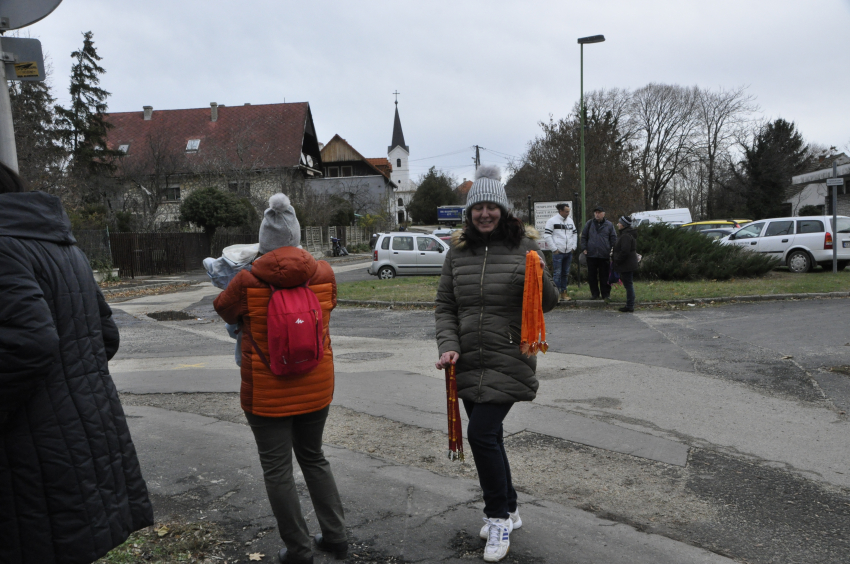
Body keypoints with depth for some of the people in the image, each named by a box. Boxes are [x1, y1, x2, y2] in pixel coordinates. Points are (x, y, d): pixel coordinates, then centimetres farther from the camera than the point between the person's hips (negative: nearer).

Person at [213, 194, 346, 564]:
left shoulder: (248, 282, -16)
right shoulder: (323, 274, -8)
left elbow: (223, 308, 4)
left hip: (267, 392, -4)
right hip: (316, 388, 4)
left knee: (277, 468, 11)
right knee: (313, 457, 22)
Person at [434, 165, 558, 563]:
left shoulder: (523, 247, -3)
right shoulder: (458, 252, 6)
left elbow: (547, 304, 1)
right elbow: (445, 306, 8)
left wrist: (539, 278, -21)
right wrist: (448, 346, -6)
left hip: (508, 363, -4)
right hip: (468, 363, 5)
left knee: (481, 434, -12)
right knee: (487, 437, 14)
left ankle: (498, 517, 11)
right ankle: (507, 511, 35)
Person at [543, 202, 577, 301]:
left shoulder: (570, 220, 14)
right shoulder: (552, 220, -6)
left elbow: (574, 234, 22)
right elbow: (547, 235, -9)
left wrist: (573, 247, 11)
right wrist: (554, 249, -11)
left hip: (569, 252, 6)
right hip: (558, 252, -6)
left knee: (566, 273, 10)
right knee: (557, 273, -5)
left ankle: (564, 292, 19)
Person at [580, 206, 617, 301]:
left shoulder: (609, 225, 7)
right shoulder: (589, 224, 9)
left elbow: (613, 238, 8)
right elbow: (583, 237, 11)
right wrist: (584, 248, 1)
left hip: (604, 255, -1)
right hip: (591, 254, 1)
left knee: (604, 276, 2)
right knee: (592, 275, 5)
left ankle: (606, 294, 11)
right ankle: (595, 294, 15)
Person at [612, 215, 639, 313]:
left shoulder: (626, 236, -19)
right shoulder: (626, 234, 16)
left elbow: (624, 252, -25)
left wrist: (615, 260, -15)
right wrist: (614, 257, 16)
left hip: (626, 265, -11)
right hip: (628, 265, 11)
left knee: (628, 284, -6)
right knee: (628, 284, 14)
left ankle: (630, 307, -2)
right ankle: (629, 305, 21)